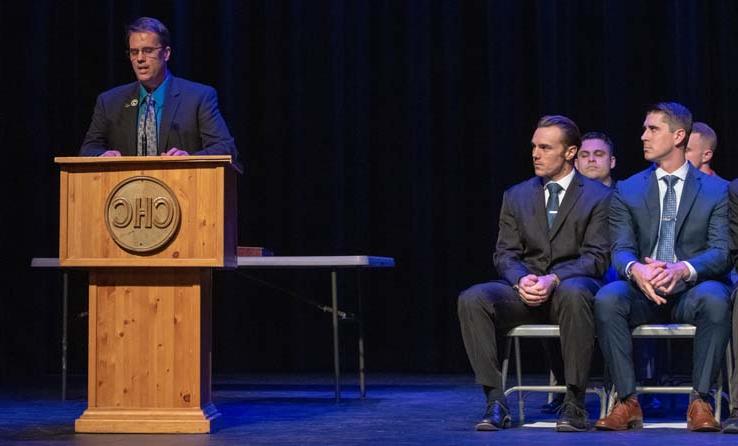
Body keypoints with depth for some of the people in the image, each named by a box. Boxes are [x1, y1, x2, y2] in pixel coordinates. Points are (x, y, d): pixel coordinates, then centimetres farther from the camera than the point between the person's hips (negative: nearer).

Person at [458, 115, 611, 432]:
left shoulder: (598, 197, 4)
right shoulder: (516, 196, 16)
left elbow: (596, 257, -5)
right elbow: (505, 254, 9)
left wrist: (554, 279, -22)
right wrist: (522, 279, -14)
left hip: (572, 284, -3)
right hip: (525, 290, 3)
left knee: (574, 294, -41)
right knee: (472, 299, -26)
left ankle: (574, 403, -31)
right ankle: (495, 402, -24)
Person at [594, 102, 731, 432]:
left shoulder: (716, 191, 7)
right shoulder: (627, 191, 12)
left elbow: (721, 251, -4)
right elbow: (621, 250, 1)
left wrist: (683, 269, -26)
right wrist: (635, 269, -25)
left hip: (690, 290, -1)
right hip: (642, 291, 1)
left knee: (716, 299, -37)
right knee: (606, 299, -32)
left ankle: (700, 401, -26)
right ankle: (627, 402, -24)